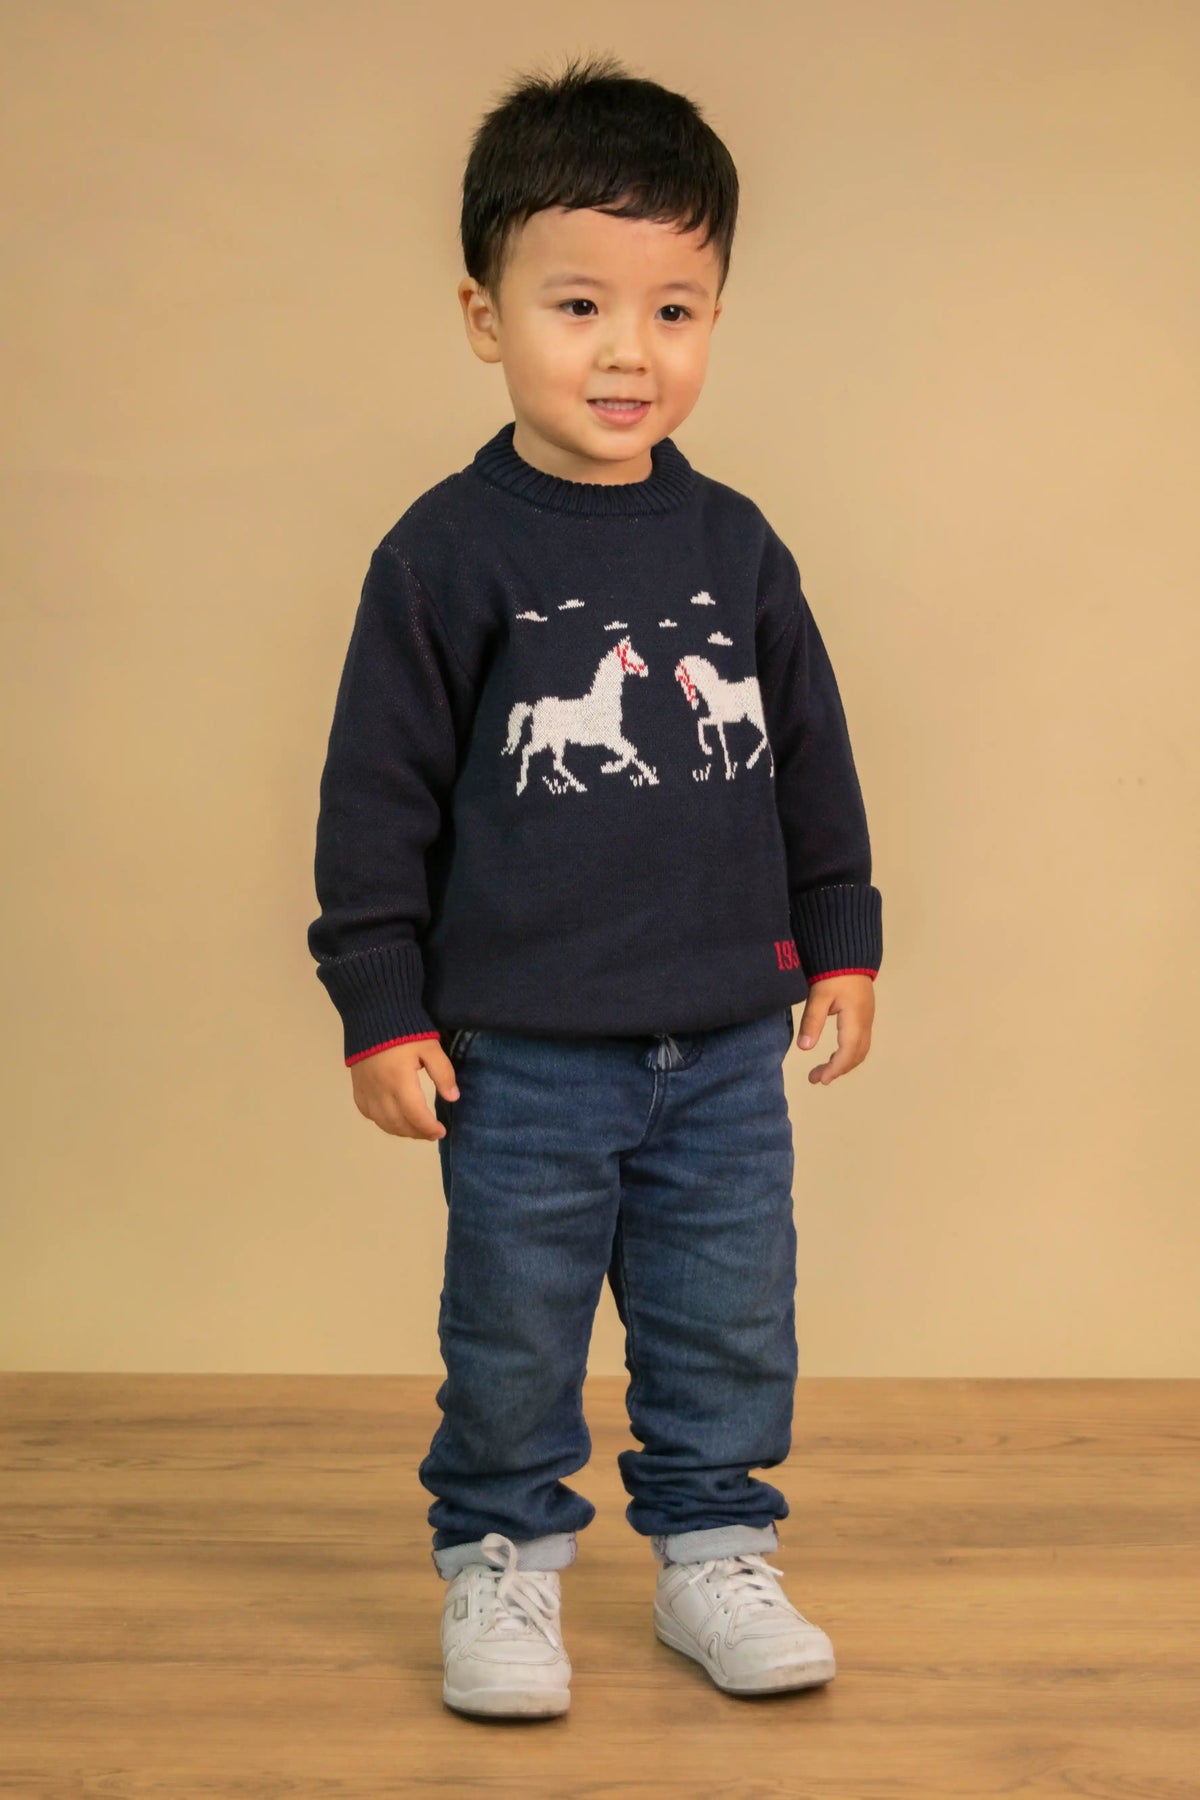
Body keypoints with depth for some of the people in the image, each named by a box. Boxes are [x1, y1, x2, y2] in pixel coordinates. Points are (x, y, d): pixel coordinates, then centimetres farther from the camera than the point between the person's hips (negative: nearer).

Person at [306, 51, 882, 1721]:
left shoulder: (735, 545, 3)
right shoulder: (447, 554, -9)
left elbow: (811, 754, 13)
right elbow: (379, 789, -7)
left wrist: (841, 941, 14)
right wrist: (381, 1005, -7)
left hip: (728, 1038, 4)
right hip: (525, 1050, -3)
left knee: (731, 1321, 12)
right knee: (514, 1331, 8)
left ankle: (714, 1551, 28)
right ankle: (499, 1557, 26)